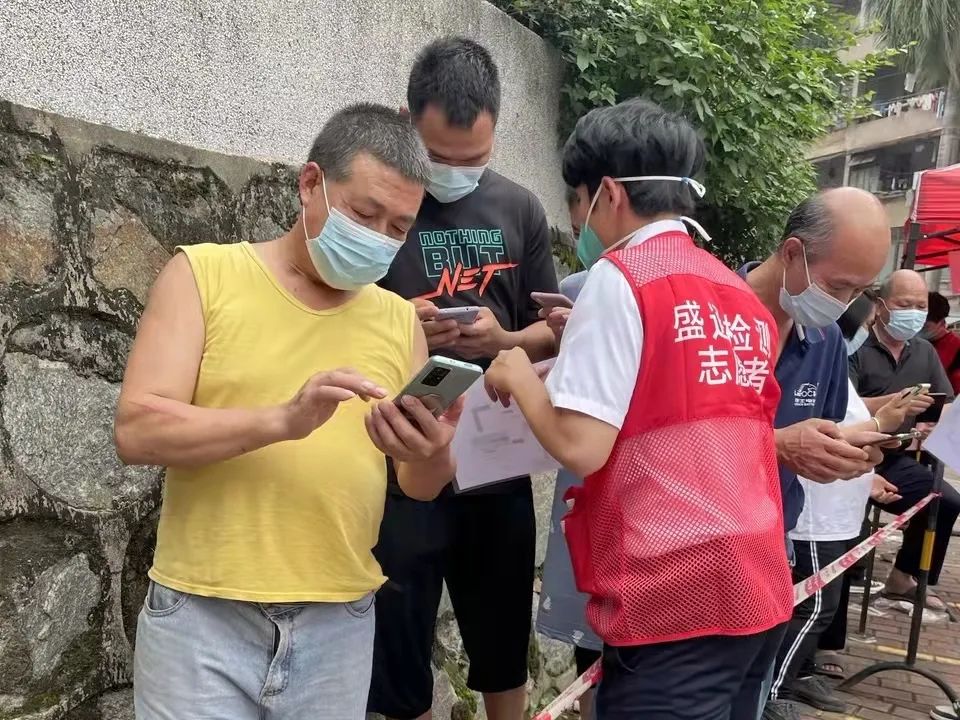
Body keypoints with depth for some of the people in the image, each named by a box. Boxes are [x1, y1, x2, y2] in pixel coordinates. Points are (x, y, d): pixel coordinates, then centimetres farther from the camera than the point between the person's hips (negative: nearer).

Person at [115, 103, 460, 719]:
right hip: (203, 618, -3)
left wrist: (432, 456, -16)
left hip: (340, 624, 4)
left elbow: (423, 485, 8)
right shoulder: (204, 274, -3)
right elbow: (137, 431, -13)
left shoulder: (400, 319, 6)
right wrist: (282, 420, -26)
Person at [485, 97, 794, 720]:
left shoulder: (621, 276, -10)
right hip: (757, 588, 8)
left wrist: (519, 376, 2)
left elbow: (580, 447, -17)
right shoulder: (742, 295, 12)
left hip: (674, 599, -8)